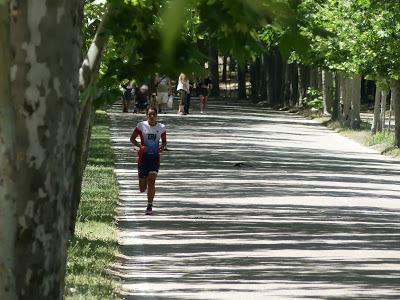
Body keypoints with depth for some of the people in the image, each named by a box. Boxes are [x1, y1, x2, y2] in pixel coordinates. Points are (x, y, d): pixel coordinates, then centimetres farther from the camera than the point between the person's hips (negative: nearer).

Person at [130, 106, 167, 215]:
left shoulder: (161, 127, 1)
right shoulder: (141, 125, -4)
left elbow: (164, 141, 13)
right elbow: (132, 138, 2)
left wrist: (163, 147, -10)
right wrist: (140, 146, -17)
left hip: (155, 158, 0)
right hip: (143, 157, 0)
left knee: (151, 181, -16)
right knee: (142, 188, 3)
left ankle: (149, 206, -6)